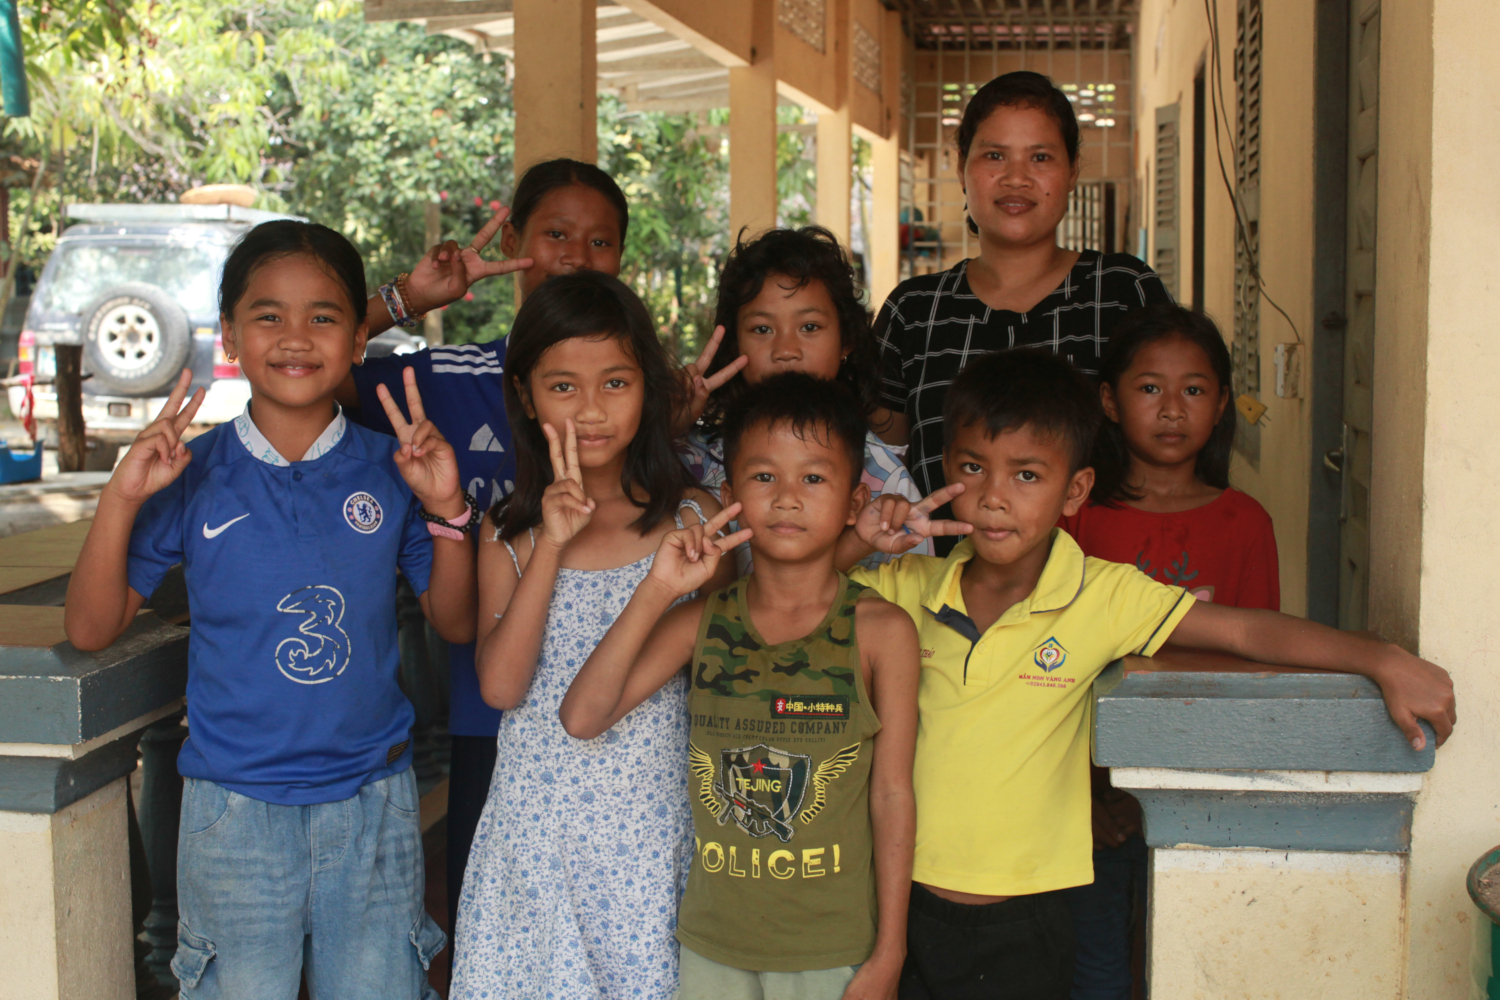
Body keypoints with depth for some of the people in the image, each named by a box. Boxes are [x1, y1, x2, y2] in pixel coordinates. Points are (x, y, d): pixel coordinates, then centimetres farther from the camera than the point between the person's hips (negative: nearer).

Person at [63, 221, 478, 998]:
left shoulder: (390, 470, -2)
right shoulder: (193, 477, -4)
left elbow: (456, 623, 3)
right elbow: (90, 630, -2)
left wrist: (445, 509, -12)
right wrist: (122, 499, -15)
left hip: (371, 798, 1)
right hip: (235, 808, -1)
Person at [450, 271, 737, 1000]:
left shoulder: (693, 518, 0)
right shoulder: (509, 533, 3)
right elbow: (499, 686, -11)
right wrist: (552, 545, -14)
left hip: (654, 822, -1)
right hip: (537, 824, 1)